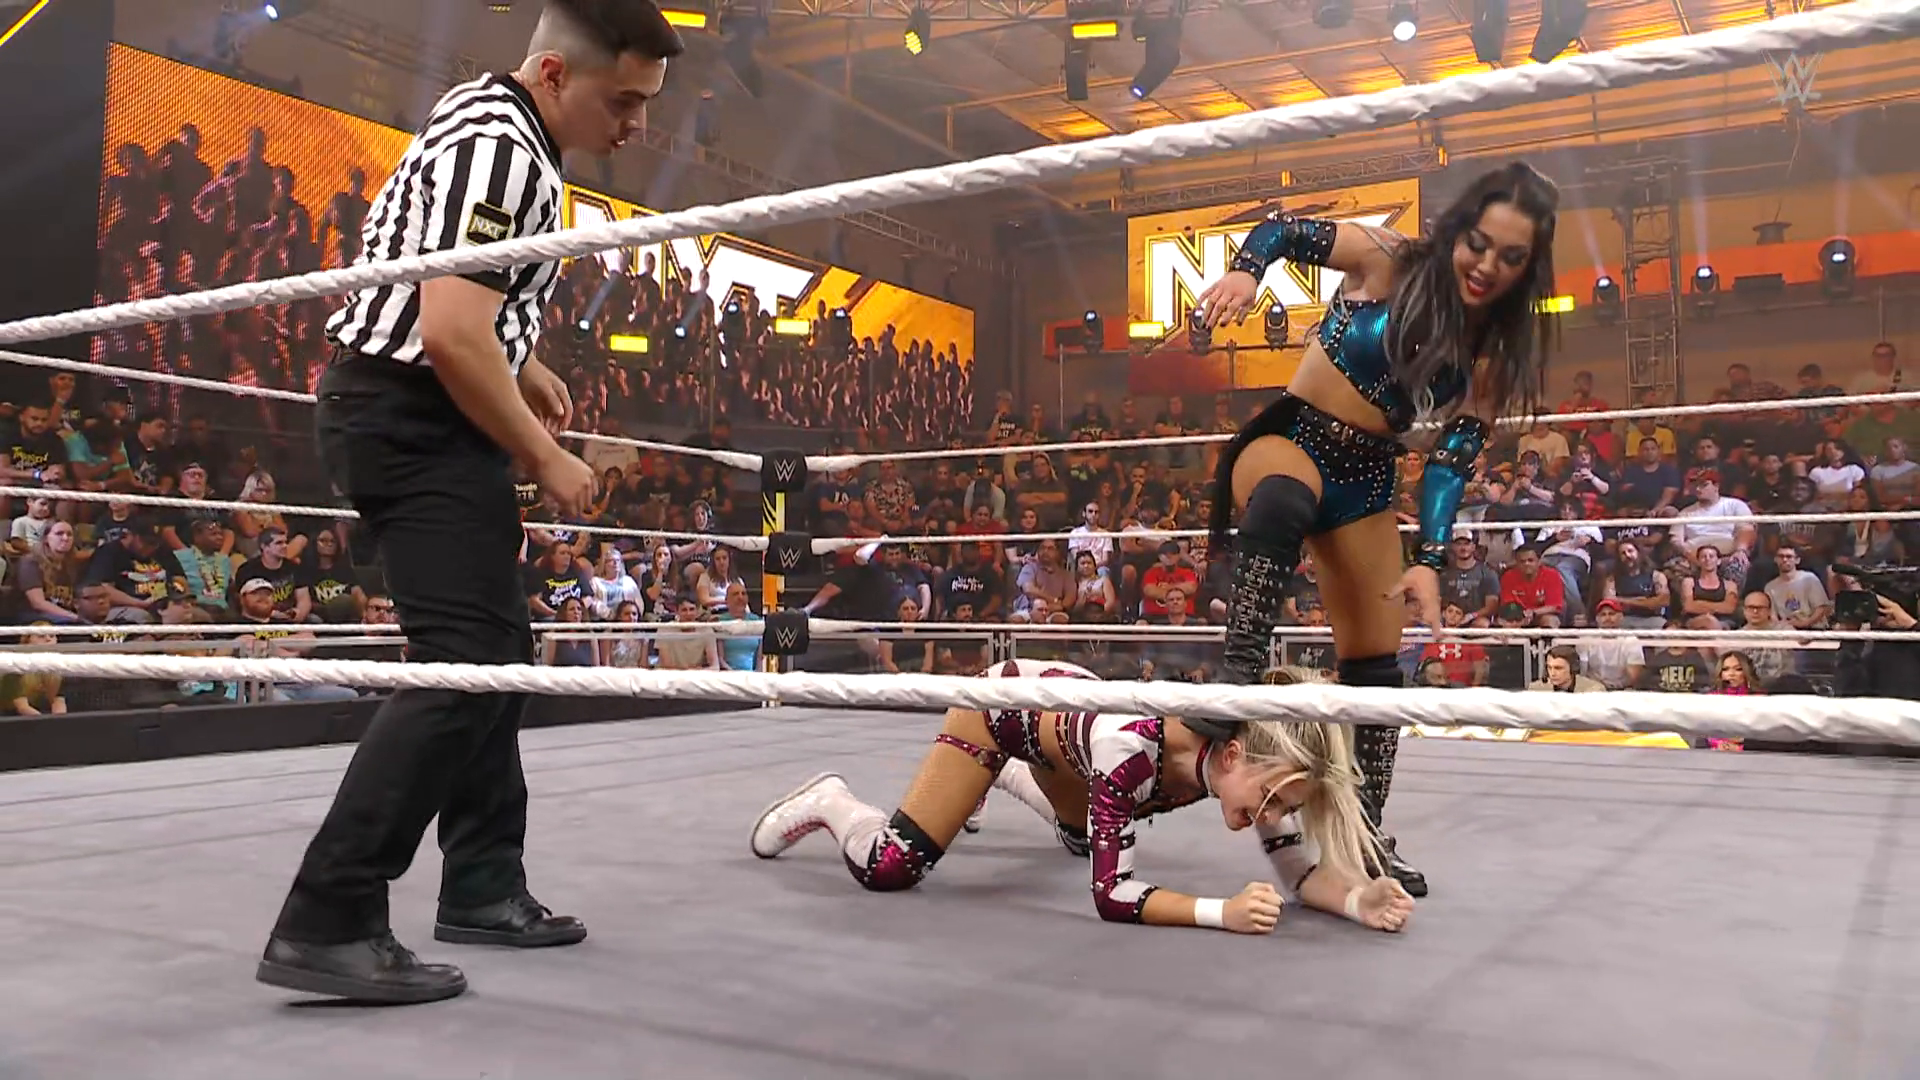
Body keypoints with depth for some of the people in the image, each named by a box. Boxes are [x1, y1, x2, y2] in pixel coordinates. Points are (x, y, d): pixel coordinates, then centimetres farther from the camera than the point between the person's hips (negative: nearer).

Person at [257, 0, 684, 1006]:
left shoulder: (495, 124, 16)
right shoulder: (499, 149, -17)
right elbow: (452, 334, -26)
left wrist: (528, 371, 20)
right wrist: (546, 460, -16)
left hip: (421, 414, 11)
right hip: (411, 415, -11)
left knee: (495, 653, 13)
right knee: (466, 662, -16)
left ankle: (483, 887, 21)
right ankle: (327, 925, -14)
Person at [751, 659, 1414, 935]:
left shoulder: (1254, 757, -27)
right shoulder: (1132, 749, -44)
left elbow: (1300, 869, -21)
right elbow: (1112, 894, -40)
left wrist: (1358, 899, -41)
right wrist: (1222, 912, -51)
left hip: (1069, 696, 7)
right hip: (1005, 701, -6)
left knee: (1089, 836, 32)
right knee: (890, 867, -15)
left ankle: (1005, 778, 55)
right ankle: (829, 804, 17)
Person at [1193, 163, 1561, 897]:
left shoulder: (1497, 352, -1)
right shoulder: (1386, 260, -10)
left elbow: (1455, 455, -5)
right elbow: (1281, 230, -4)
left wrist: (1431, 560, -16)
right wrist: (1244, 274, -27)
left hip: (1367, 481, 4)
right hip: (1287, 438, -4)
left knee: (1374, 667, 5)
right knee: (1284, 505, -44)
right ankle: (1240, 673, -50)